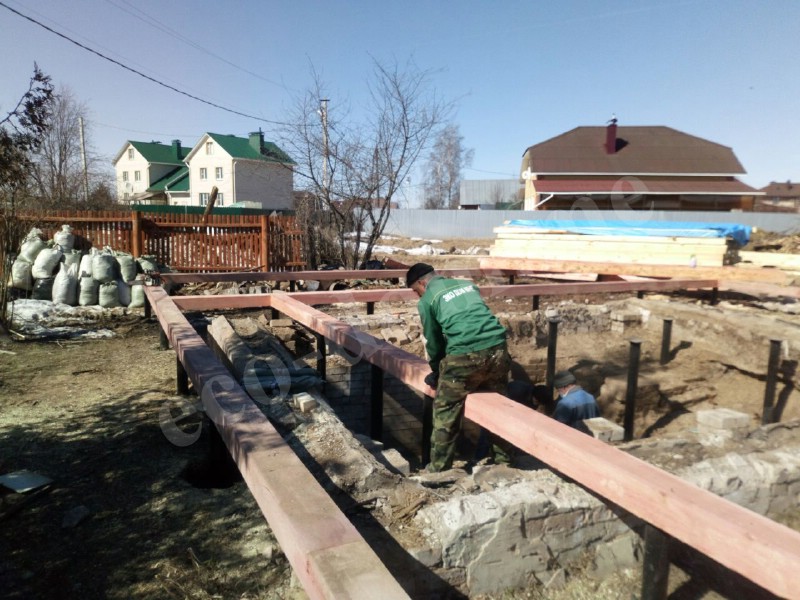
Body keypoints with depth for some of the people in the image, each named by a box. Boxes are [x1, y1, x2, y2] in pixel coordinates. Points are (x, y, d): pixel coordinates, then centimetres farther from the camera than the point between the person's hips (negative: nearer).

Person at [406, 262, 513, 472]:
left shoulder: (427, 301, 7)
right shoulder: (468, 284, 24)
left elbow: (433, 340, 12)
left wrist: (437, 371, 29)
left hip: (465, 355, -6)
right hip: (497, 346, 6)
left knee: (446, 411, 9)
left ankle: (439, 468, 17)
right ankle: (503, 457, 35)